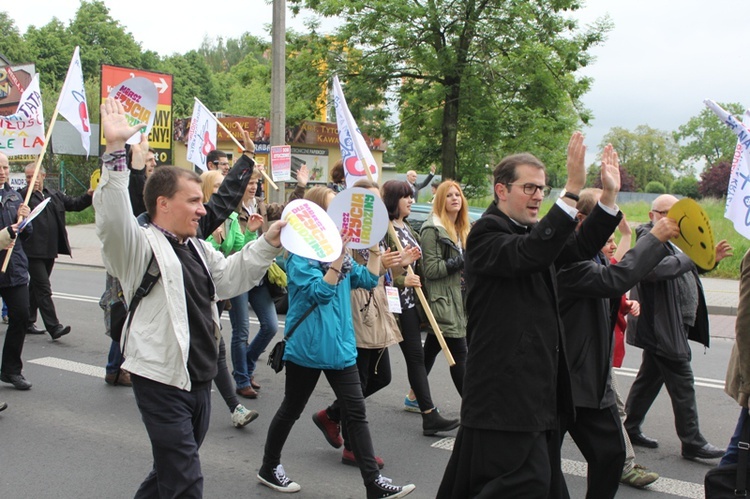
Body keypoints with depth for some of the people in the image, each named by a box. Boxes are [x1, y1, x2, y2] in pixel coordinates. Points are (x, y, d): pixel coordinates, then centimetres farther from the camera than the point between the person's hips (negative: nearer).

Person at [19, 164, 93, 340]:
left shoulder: (54, 195, 14)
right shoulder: (23, 195, -4)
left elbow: (75, 204, 18)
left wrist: (90, 195, 1)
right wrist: (30, 192, -25)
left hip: (50, 251, 7)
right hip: (33, 251, -6)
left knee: (36, 287, 16)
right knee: (43, 289, -9)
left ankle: (27, 323, 27)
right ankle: (54, 327, -10)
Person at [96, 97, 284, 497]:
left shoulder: (197, 248, 14)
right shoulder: (140, 246, -13)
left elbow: (229, 277, 22)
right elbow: (113, 218, -31)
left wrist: (269, 243, 11)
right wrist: (115, 151, -40)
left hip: (199, 380, 9)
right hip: (161, 380, -8)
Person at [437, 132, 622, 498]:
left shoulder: (531, 231, 16)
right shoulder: (486, 233, -13)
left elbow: (580, 248, 14)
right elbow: (531, 254, -31)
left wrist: (608, 196, 4)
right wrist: (572, 190, -33)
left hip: (537, 383, 9)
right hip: (506, 387, -9)